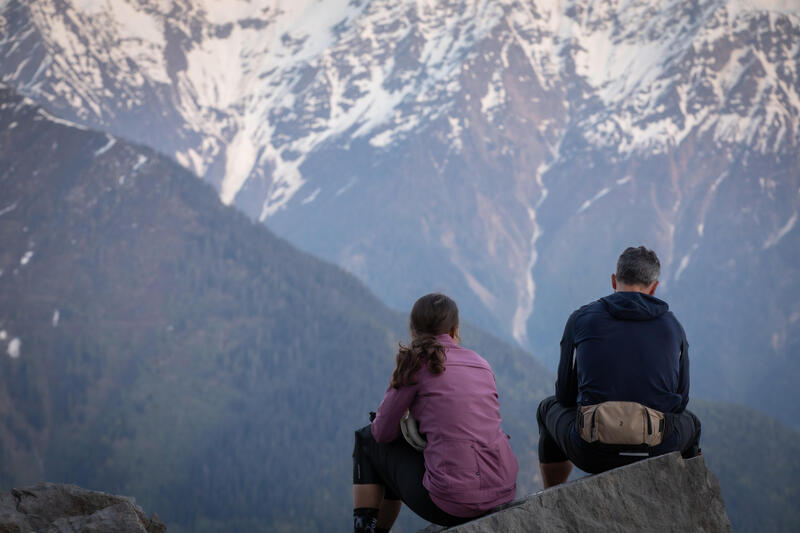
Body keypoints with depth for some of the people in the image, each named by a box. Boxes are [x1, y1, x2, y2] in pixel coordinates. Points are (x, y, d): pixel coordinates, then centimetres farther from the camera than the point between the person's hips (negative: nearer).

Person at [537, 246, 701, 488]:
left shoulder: (581, 319, 5)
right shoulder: (673, 327, 8)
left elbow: (565, 394, 10)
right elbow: (680, 401, 14)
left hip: (591, 453, -1)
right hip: (655, 452, 1)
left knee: (549, 407, 34)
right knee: (689, 423, 38)